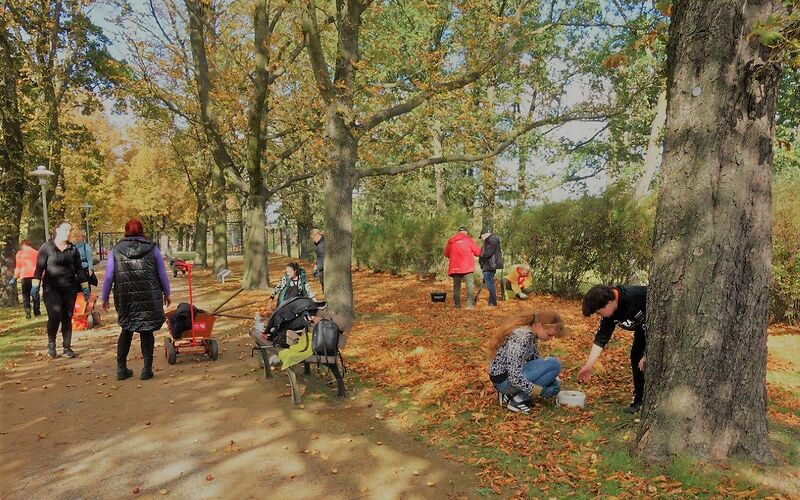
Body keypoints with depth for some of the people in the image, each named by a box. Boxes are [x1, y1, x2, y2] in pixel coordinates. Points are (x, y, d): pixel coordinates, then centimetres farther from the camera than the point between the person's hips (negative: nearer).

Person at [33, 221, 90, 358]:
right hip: (51, 289, -3)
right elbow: (39, 268, -1)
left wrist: (85, 287, 9)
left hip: (70, 288, 3)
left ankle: (67, 347, 15)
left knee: (67, 318, 6)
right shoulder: (46, 247, 0)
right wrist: (35, 286, -8)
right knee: (55, 316, -15)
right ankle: (51, 344, 8)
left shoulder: (72, 249, 9)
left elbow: (79, 269, 12)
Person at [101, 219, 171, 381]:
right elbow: (162, 274, 5)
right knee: (146, 331, 8)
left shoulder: (116, 250, 3)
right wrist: (166, 293, 16)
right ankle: (147, 368, 4)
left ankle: (121, 369, 19)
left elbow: (108, 277, 3)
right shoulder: (152, 248, 1)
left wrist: (105, 298, 14)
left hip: (124, 298, 2)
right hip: (149, 298, -1)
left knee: (127, 330, 17)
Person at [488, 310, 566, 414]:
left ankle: (510, 393, 9)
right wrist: (541, 391, -21)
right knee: (555, 364, -16)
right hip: (504, 379, -9)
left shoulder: (532, 334, 1)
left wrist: (553, 378, -1)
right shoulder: (522, 338, -28)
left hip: (513, 374, 9)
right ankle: (519, 399, -10)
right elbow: (514, 378, -31)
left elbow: (535, 359, 12)